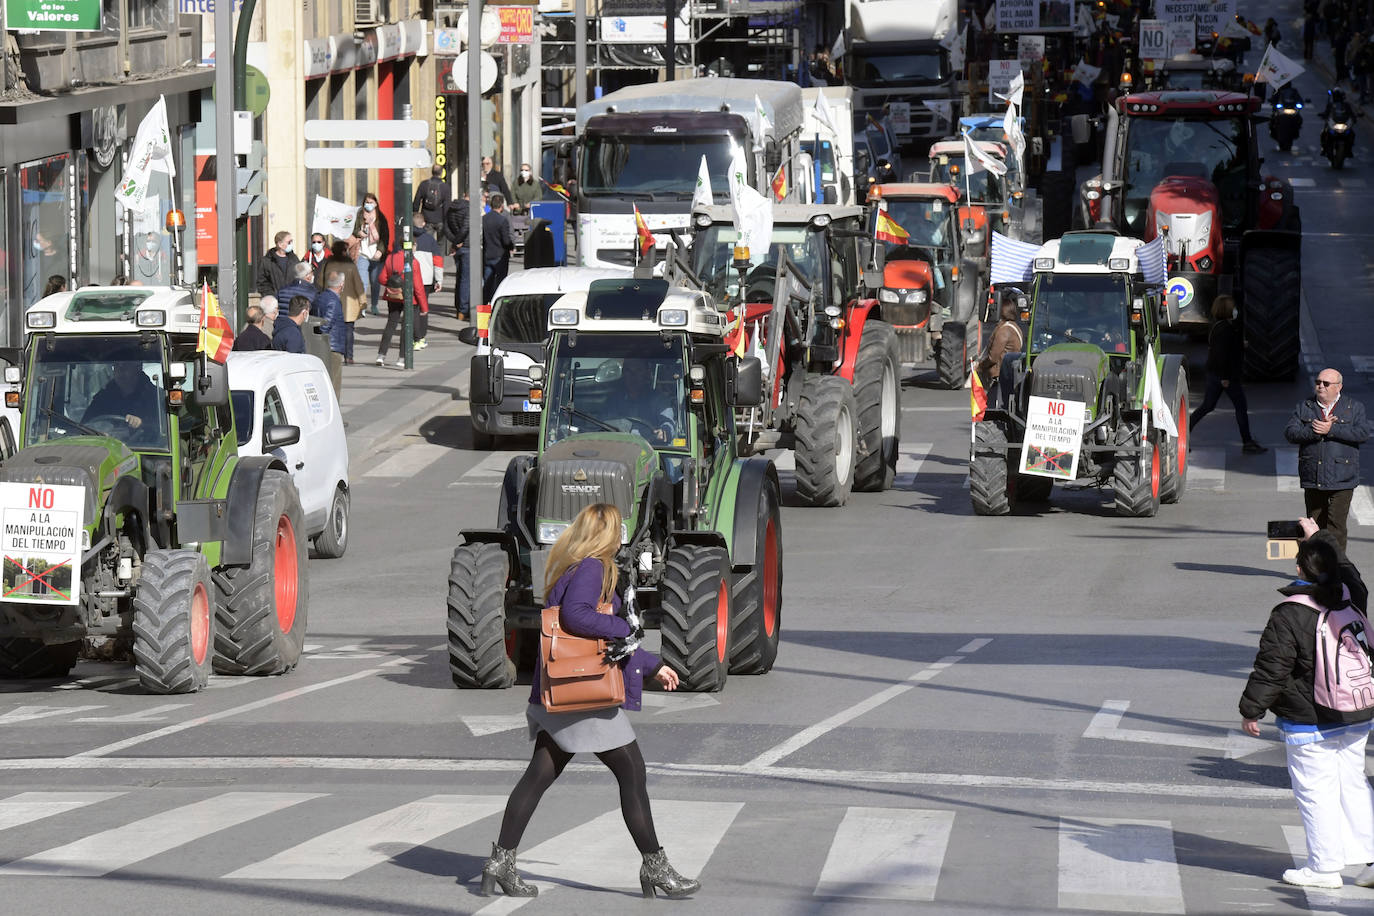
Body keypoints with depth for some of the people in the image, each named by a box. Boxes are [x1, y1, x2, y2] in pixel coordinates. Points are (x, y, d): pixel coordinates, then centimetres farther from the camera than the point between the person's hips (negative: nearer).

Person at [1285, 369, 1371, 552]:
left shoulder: (1354, 408, 5)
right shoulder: (1304, 408, 11)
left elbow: (1363, 432, -10)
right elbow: (1290, 433, -1)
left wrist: (1331, 430, -17)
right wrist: (1314, 432, -17)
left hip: (1341, 480, -3)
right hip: (1312, 480, 3)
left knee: (1336, 525, -11)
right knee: (1315, 525, 9)